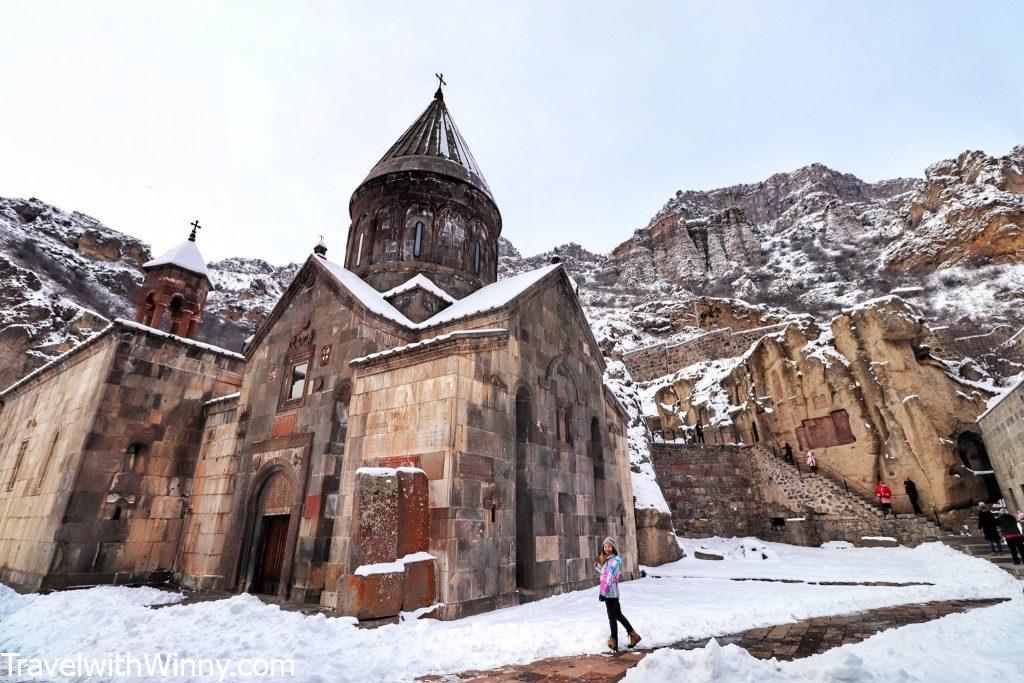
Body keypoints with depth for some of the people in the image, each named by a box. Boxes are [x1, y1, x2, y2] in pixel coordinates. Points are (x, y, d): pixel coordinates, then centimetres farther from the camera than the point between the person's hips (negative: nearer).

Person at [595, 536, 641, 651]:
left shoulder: (614, 560, -17)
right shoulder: (606, 559, 11)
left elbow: (609, 577, -23)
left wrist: (603, 592, -25)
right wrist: (597, 565, 9)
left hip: (610, 593, -9)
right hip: (609, 593, 9)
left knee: (612, 617, 2)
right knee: (618, 615, 17)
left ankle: (614, 642, 13)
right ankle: (633, 635, 28)